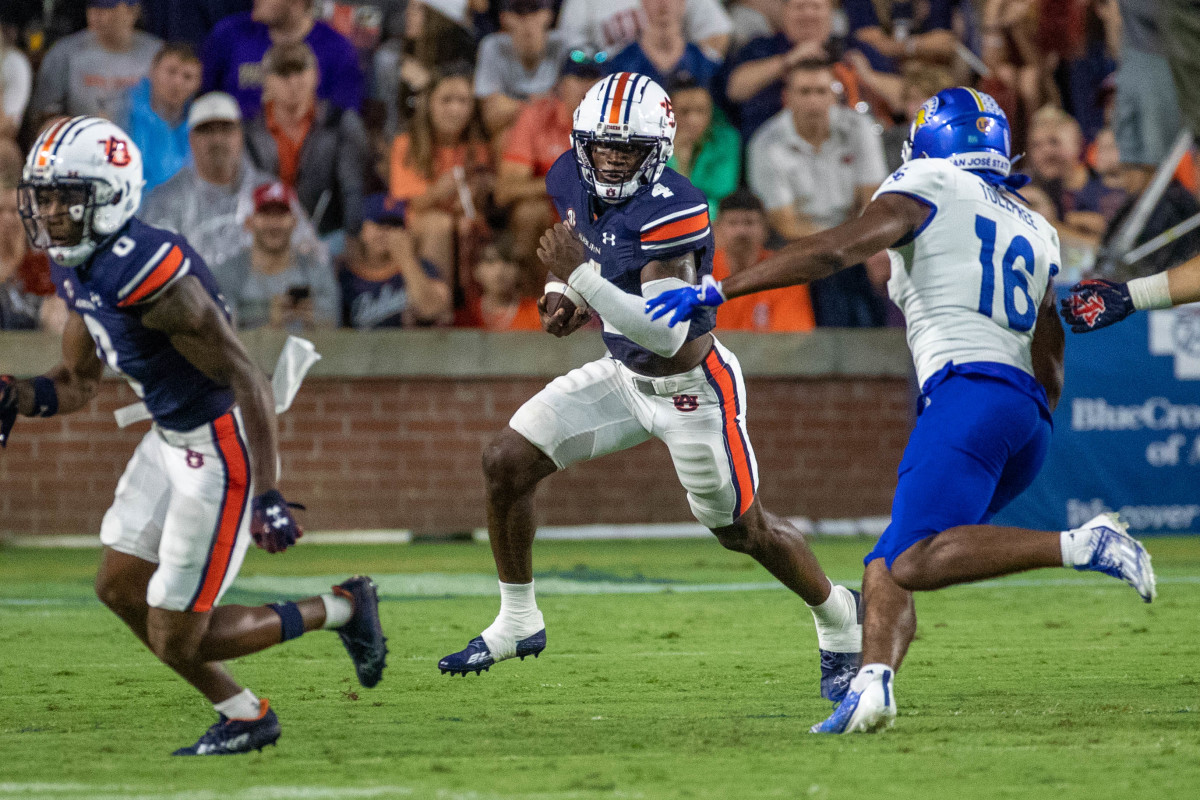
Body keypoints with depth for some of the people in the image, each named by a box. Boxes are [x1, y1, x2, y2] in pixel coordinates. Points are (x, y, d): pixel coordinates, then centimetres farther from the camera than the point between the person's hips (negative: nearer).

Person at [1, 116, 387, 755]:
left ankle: (340, 610, 15)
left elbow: (246, 380, -27)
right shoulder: (78, 271, 1)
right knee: (119, 589, 17)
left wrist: (267, 496, -30)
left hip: (220, 451, -10)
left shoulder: (150, 276, -29)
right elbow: (78, 383, 14)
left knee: (176, 639, -3)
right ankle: (244, 719, 29)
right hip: (170, 439, 10)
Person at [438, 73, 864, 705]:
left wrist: (580, 279, -38)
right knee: (504, 464, -1)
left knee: (743, 530, 7)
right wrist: (563, 297, -5)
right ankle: (518, 623, 15)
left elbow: (667, 333, -37)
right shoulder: (573, 180, -9)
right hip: (625, 376, 7)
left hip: (691, 390, -7)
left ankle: (839, 618, 35)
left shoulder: (669, 210, -32)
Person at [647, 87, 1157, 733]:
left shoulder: (927, 186, 8)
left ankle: (1080, 546, -30)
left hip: (970, 394, -8)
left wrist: (715, 292, -6)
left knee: (913, 563, -22)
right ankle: (873, 681, -19)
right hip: (1029, 416, 8)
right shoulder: (1037, 232, 28)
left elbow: (831, 252, -5)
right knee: (885, 566, 7)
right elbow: (1050, 376, 27)